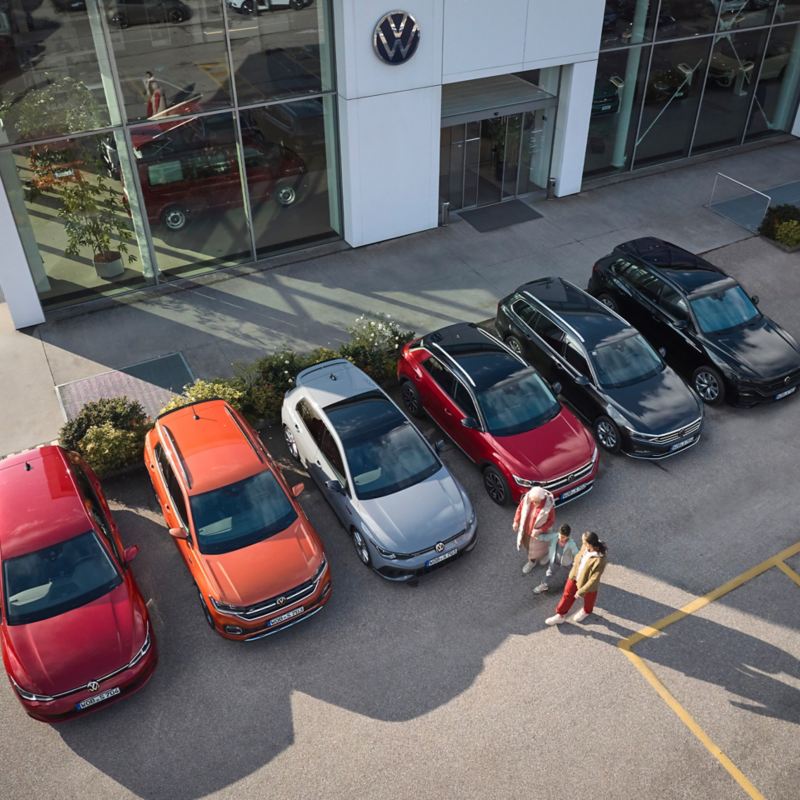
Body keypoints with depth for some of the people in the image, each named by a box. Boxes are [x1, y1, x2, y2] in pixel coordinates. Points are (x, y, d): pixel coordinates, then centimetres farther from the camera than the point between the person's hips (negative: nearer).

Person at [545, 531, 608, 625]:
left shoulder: (599, 560, -42)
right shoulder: (587, 546, -23)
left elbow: (594, 579, -32)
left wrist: (581, 592, -23)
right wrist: (575, 563, 21)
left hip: (587, 583, -5)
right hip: (575, 577, 5)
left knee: (588, 599, 28)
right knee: (567, 595, 22)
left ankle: (586, 611, 61)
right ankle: (560, 616, 44)